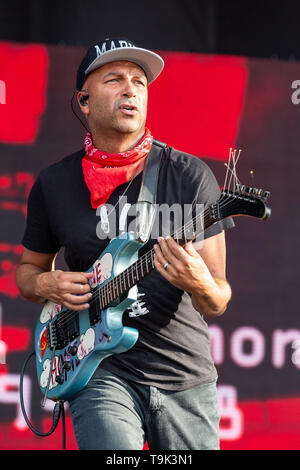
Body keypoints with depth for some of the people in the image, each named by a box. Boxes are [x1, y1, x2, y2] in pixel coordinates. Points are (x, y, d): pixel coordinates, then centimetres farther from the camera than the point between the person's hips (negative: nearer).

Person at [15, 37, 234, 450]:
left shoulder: (190, 176, -3)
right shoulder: (53, 185, 4)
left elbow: (217, 304, -5)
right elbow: (29, 268, 19)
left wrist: (202, 287, -28)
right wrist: (44, 284, -4)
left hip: (186, 378, 1)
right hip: (102, 373, -1)